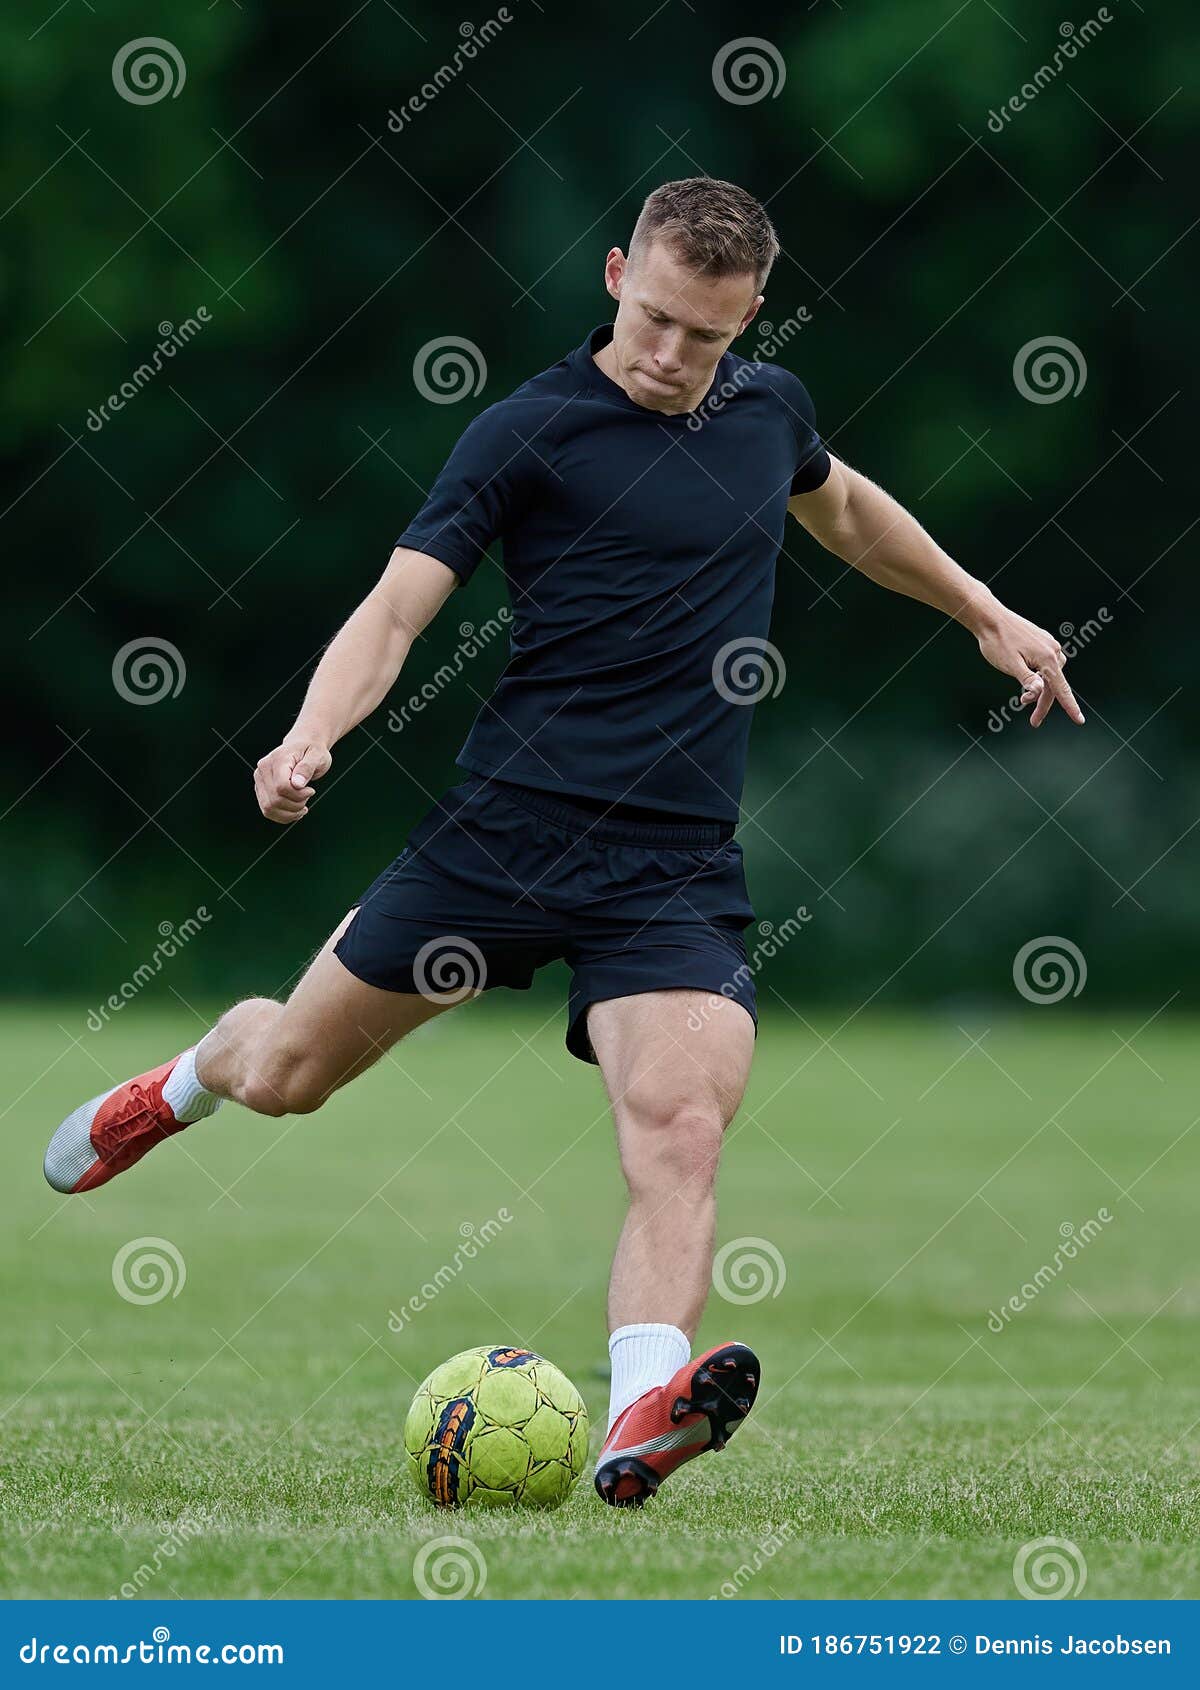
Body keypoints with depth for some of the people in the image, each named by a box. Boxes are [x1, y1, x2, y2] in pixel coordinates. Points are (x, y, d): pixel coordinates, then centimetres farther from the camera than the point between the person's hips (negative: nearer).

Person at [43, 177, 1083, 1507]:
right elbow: (397, 609, -13)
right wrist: (307, 738, -31)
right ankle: (191, 1081, 47)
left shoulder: (767, 407, 10)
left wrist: (984, 613, 39)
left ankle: (640, 1419, -37)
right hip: (506, 832, -2)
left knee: (682, 1136, -23)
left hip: (676, 872, 2)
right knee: (286, 1076, 12)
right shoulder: (528, 432, -7)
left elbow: (843, 507, 33)